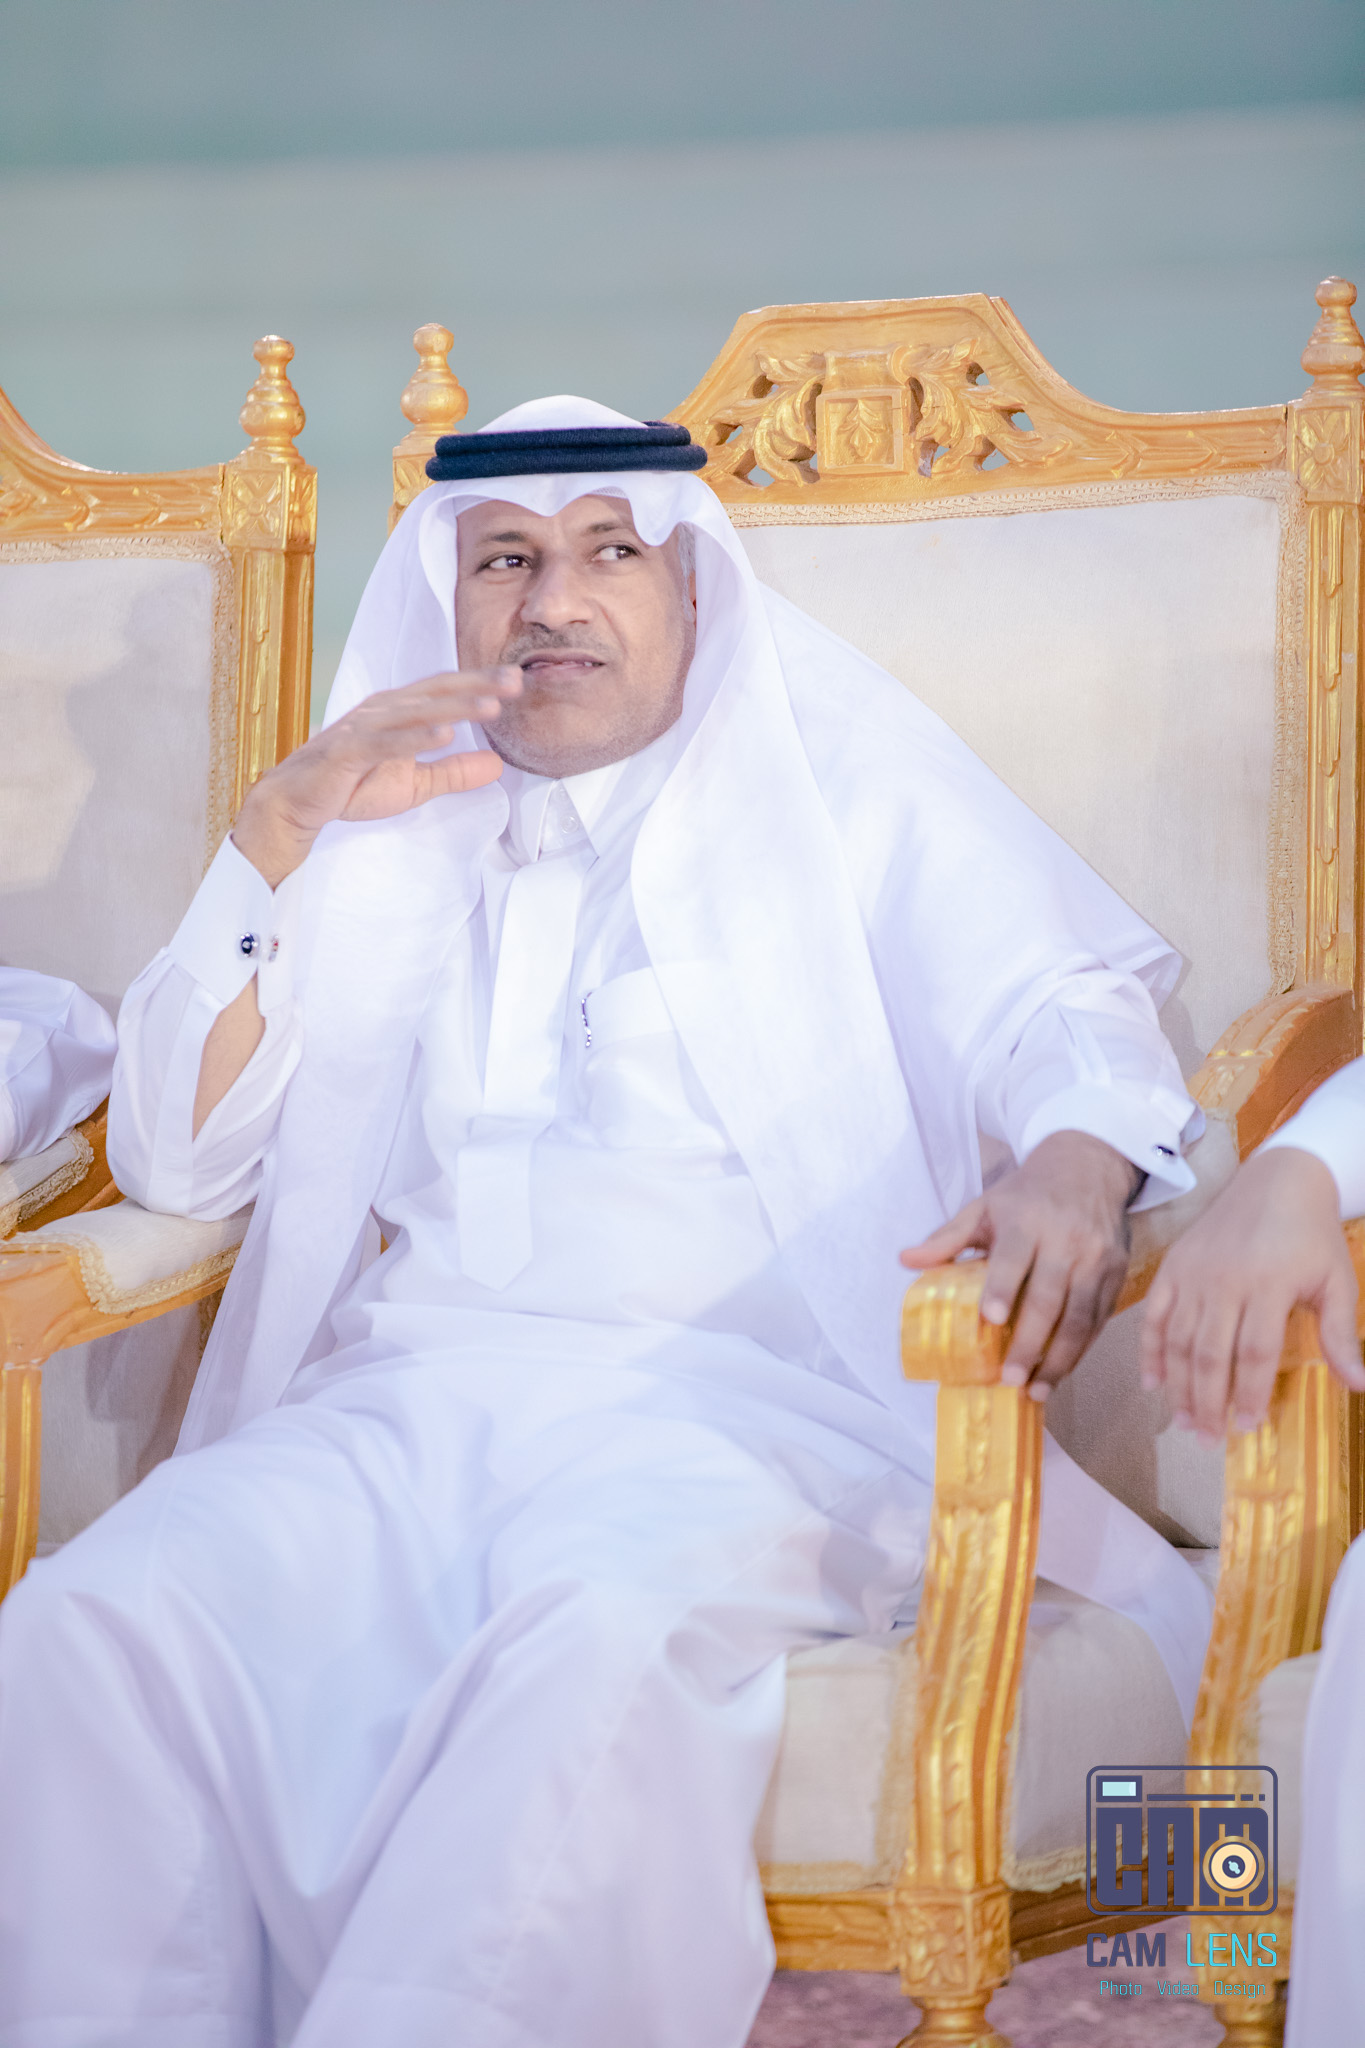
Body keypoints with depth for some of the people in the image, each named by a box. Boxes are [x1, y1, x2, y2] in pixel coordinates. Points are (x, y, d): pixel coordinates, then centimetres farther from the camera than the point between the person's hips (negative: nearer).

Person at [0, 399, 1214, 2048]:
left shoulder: (842, 781, 19)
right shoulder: (388, 834, 26)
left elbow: (1059, 1002, 7)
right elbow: (173, 1158, 19)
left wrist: (1078, 1162, -18)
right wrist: (283, 830, 6)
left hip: (736, 1399, -3)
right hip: (403, 1399, 3)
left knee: (608, 1632, -40)